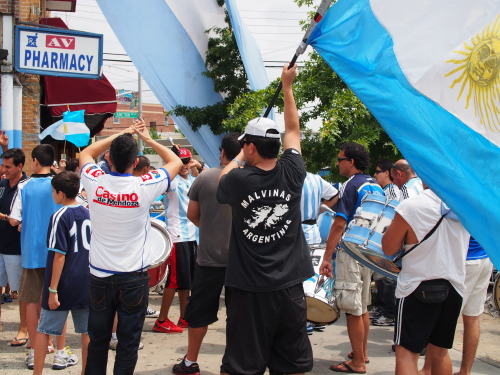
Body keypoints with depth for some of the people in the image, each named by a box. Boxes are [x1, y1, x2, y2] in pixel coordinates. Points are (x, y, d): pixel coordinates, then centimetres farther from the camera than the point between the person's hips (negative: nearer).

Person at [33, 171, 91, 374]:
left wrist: (52, 289, -14)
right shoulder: (88, 214, 5)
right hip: (86, 283, 5)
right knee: (87, 331, 10)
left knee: (44, 330, 9)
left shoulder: (59, 217, -13)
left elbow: (59, 256, -16)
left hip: (64, 283, -5)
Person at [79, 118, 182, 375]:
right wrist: (148, 139, 9)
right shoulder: (144, 186, -15)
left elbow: (85, 154, 14)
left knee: (98, 339, 15)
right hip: (134, 277, -3)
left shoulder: (95, 182, -9)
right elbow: (175, 162, 3)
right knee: (128, 341, 6)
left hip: (99, 274, 3)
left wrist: (122, 134, 13)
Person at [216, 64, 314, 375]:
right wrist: (287, 85, 24)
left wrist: (241, 156, 29)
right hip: (290, 287, 2)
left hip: (249, 290, -2)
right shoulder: (291, 174, -5)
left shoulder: (238, 180, -11)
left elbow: (223, 178, 15)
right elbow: (293, 129, 13)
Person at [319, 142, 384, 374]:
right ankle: (362, 353, 29)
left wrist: (327, 257, -20)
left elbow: (339, 224, -20)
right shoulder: (376, 186, 11)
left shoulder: (351, 185, -14)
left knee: (352, 309, -2)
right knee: (362, 307, 18)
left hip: (351, 254, -9)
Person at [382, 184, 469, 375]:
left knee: (406, 353, 3)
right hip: (455, 287, 5)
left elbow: (389, 248, -7)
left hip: (419, 288, -5)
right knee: (439, 352, 19)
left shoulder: (410, 206, -18)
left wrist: (396, 222, 6)